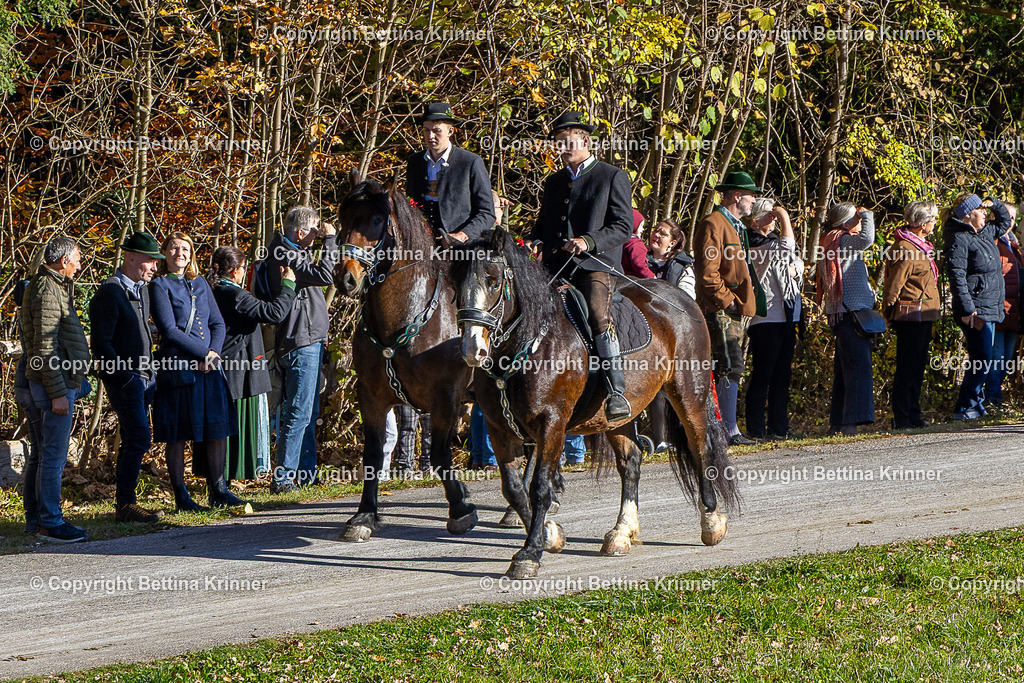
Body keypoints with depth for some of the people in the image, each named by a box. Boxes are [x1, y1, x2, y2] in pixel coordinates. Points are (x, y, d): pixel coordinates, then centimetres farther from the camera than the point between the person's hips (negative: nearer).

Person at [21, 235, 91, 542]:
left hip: (61, 382, 10)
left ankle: (37, 513, 23)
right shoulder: (47, 291, -16)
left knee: (48, 453, 16)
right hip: (55, 383, -10)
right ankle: (50, 523, -6)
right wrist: (58, 393, -21)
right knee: (54, 455, -8)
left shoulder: (55, 287, 17)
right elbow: (45, 348, -20)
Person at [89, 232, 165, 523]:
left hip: (143, 376, 9)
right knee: (139, 437, -13)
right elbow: (101, 343, -15)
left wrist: (149, 373, 15)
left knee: (132, 440, 11)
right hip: (124, 378, -9)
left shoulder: (142, 289, 16)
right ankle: (125, 504, -9)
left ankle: (124, 503, 16)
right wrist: (125, 375, -18)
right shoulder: (110, 292, -13)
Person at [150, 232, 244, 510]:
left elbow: (218, 323, 14)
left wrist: (214, 352, -5)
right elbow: (169, 330, -10)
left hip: (208, 366, 6)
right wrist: (203, 353, -12)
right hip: (177, 367, -5)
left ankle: (218, 491, 10)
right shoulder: (160, 286, -2)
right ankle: (181, 496, 3)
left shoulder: (201, 284, 16)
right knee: (177, 435, -2)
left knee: (218, 429, 2)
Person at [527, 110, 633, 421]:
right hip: (555, 265, 6)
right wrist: (537, 241, 7)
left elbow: (623, 226, -1)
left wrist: (589, 241, -16)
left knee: (599, 316, -28)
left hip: (595, 264, -6)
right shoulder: (553, 182, 25)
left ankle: (617, 393, -31)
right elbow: (543, 222, 31)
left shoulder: (613, 177, 6)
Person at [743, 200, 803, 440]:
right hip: (765, 319, -9)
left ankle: (779, 428, 12)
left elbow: (797, 266, 18)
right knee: (763, 375, -8)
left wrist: (793, 269, -3)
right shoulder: (752, 244, -7)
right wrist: (784, 218, -9)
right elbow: (786, 247, -18)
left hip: (785, 318, 9)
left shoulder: (771, 241, 20)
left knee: (782, 375, 8)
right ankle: (756, 430, -6)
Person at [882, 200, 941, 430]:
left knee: (917, 367, 14)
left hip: (922, 316, 10)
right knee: (907, 368, -7)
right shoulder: (906, 250, -17)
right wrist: (889, 315, -15)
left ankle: (913, 416, 20)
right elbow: (893, 286, -17)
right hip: (911, 316, -10)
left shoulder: (920, 246, 17)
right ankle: (902, 419, -5)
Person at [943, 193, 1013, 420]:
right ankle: (965, 408, -7)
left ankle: (975, 404, 16)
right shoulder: (959, 239, -12)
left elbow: (1004, 222, 36)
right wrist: (967, 308, -24)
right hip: (974, 310, -9)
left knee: (981, 358, 11)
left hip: (990, 308, 9)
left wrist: (995, 204, 14)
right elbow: (957, 276, -19)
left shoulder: (985, 233, 16)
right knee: (982, 358, -11)